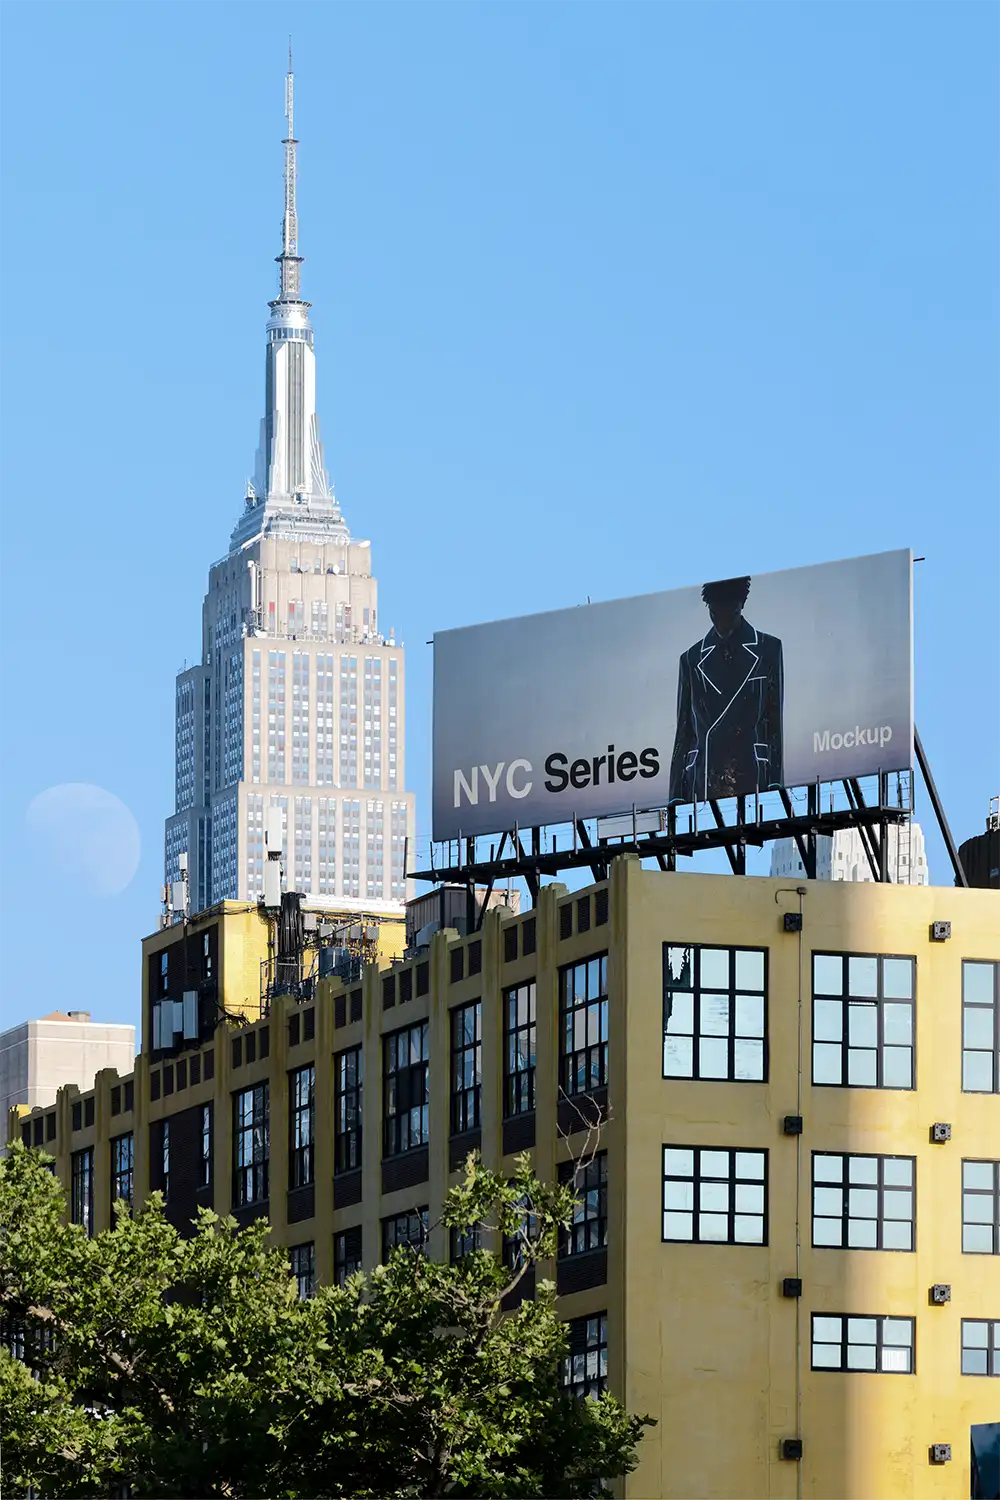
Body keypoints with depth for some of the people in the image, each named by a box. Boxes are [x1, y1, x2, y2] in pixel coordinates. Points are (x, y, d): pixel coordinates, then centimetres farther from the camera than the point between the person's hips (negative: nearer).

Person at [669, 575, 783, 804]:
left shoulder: (768, 650, 10)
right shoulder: (692, 660, 16)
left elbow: (778, 724, 5)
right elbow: (683, 733, 15)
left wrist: (776, 786, -5)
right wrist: (676, 800, 6)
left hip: (754, 784, -2)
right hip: (703, 788, 2)